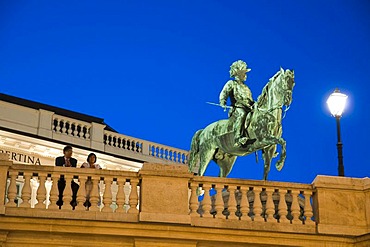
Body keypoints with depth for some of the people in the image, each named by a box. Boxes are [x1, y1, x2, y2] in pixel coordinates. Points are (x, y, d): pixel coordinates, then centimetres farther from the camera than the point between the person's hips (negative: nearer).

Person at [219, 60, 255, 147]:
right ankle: (238, 138, -52)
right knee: (242, 114, -39)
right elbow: (223, 94, 0)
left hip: (248, 109, 7)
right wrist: (223, 103, -18)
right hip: (237, 108, -7)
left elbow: (250, 100, 33)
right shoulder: (231, 83, 13)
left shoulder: (245, 87, 32)